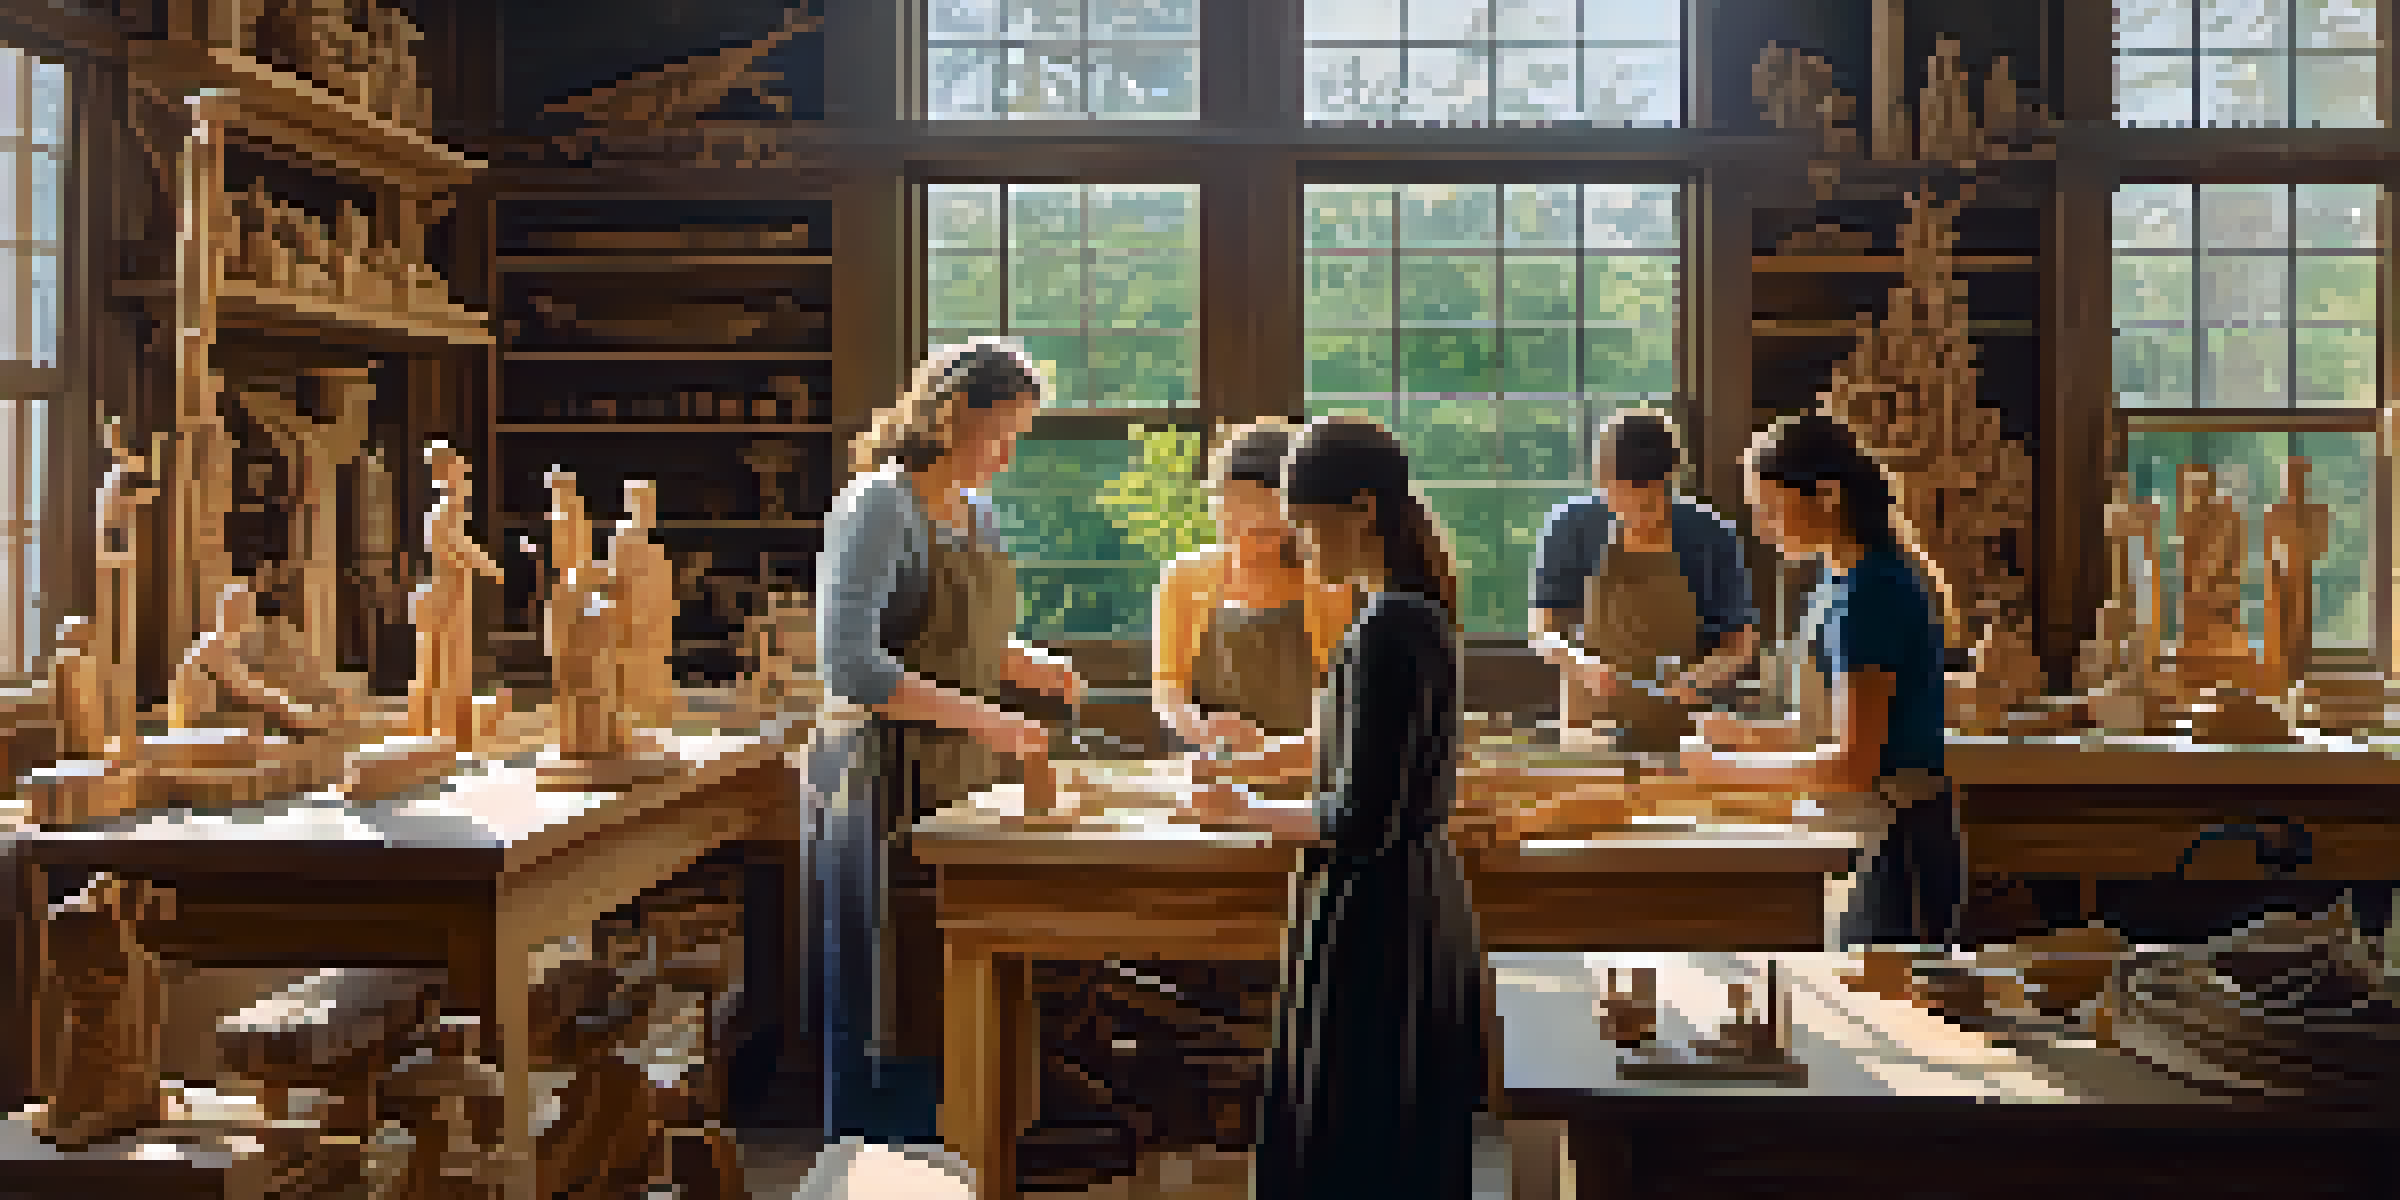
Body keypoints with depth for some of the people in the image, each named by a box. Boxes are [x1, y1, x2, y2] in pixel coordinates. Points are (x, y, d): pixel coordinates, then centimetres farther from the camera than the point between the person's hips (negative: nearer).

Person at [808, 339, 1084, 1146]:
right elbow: (848, 667, -21)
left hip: (964, 783, 8)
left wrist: (1030, 667, 8)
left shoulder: (976, 512, 14)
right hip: (890, 784, -8)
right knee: (888, 1011, 1)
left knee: (951, 1010, 12)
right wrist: (979, 717, -24)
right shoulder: (880, 506, -12)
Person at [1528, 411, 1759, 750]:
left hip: (1682, 733, 0)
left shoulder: (1711, 535, -8)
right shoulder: (1570, 527, -7)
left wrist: (1702, 677, -19)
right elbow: (1543, 627, -1)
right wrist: (1581, 666, -20)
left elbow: (1741, 639, 0)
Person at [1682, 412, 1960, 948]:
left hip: (1901, 847, -9)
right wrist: (1745, 734, 7)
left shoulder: (1865, 594, -20)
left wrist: (1732, 774, -15)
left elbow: (1853, 765, -22)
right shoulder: (1844, 581, 9)